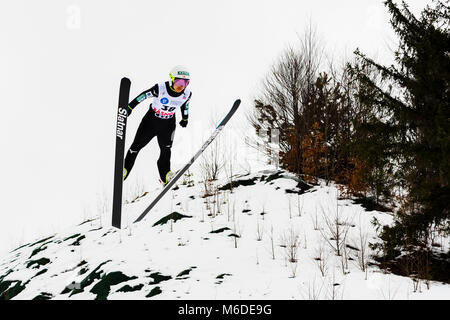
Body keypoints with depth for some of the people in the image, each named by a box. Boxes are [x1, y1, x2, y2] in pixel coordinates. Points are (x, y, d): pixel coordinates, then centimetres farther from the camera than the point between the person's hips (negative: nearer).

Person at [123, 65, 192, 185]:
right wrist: (130, 107, -10)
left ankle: (165, 176, 10)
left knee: (166, 149, -1)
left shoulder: (187, 94, -15)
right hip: (151, 120, -2)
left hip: (168, 124, 2)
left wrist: (185, 119, 22)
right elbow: (144, 95, -15)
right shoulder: (160, 88, -28)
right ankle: (125, 169, 22)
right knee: (137, 145, 6)